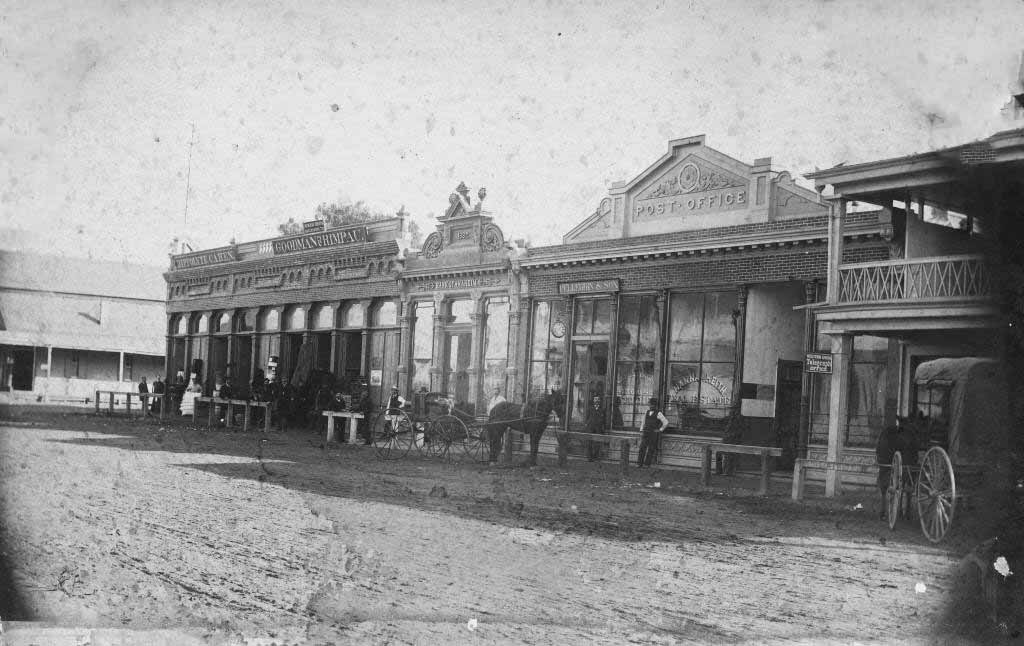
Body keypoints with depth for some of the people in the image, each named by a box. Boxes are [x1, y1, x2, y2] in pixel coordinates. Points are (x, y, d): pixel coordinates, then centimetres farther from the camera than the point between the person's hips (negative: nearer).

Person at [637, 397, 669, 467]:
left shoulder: (658, 413, -4)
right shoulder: (646, 413, 13)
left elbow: (666, 422, -5)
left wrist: (660, 430, -3)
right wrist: (641, 429, 17)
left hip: (653, 434, -4)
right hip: (645, 433, 4)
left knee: (650, 449, -2)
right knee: (642, 448, -4)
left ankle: (647, 464, 2)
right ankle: (639, 463, -3)